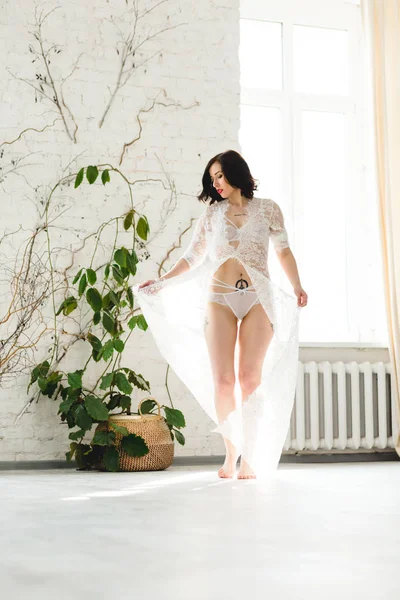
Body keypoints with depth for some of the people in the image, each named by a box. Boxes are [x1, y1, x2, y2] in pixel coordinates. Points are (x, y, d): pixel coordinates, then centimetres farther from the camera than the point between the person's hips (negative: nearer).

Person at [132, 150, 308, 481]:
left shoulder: (267, 208, 9)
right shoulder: (213, 212, 12)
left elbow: (284, 251, 12)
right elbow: (193, 256, 14)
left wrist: (297, 287, -2)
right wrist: (162, 282, 6)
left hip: (259, 299, -1)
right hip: (219, 299, 1)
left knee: (251, 378, -8)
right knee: (222, 380, -6)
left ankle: (250, 457, -4)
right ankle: (231, 453, 4)